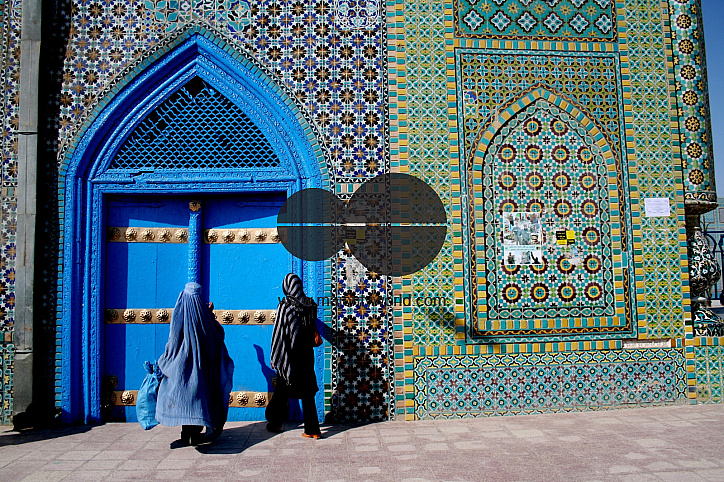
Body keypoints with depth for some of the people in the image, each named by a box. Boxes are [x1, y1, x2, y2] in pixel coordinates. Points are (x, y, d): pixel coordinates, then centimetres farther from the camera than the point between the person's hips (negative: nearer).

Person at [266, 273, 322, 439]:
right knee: (307, 391, 8)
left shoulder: (285, 306, -13)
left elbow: (278, 333, -11)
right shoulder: (310, 305, -1)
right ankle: (312, 429, 6)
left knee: (281, 391, 13)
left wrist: (274, 357, -4)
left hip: (289, 356, -4)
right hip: (306, 355, 4)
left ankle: (275, 423, 28)